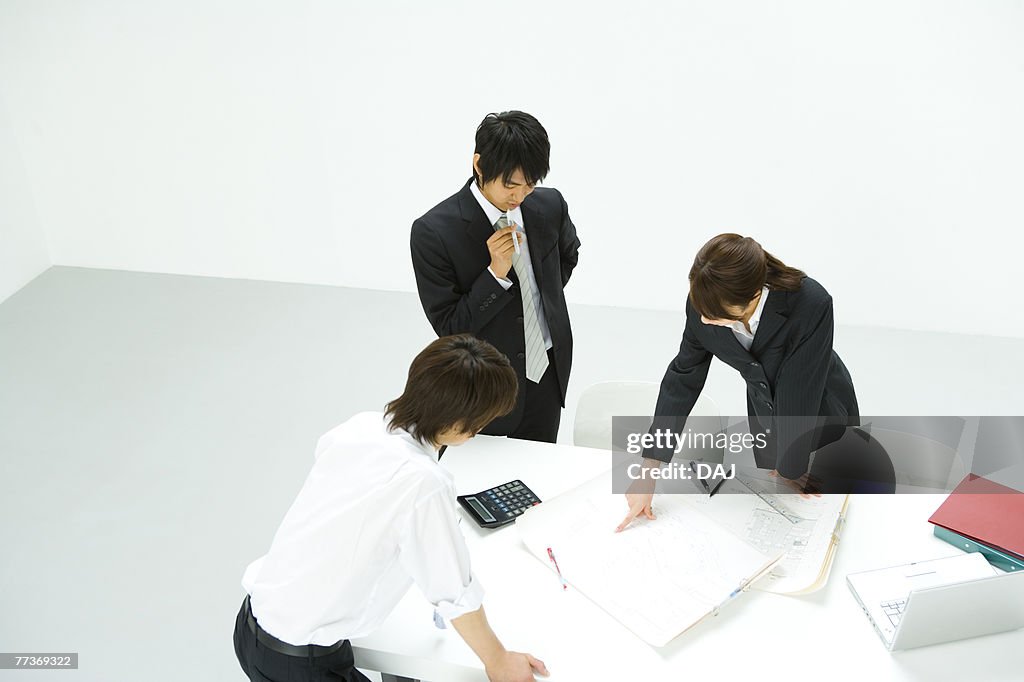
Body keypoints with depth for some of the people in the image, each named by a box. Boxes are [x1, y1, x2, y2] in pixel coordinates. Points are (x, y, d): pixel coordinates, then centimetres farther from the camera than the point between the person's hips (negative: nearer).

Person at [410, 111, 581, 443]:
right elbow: (448, 327, -17)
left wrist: (544, 299, 8)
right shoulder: (433, 231, -21)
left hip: (548, 377, 4)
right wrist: (496, 273, -27)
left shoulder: (550, 205, -7)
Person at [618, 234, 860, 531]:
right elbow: (683, 377, -16)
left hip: (821, 417, -3)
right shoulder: (705, 304, -26)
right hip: (766, 419, 3)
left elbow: (800, 397, -31)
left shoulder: (811, 305, -39)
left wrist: (788, 470, -18)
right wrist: (648, 472, -18)